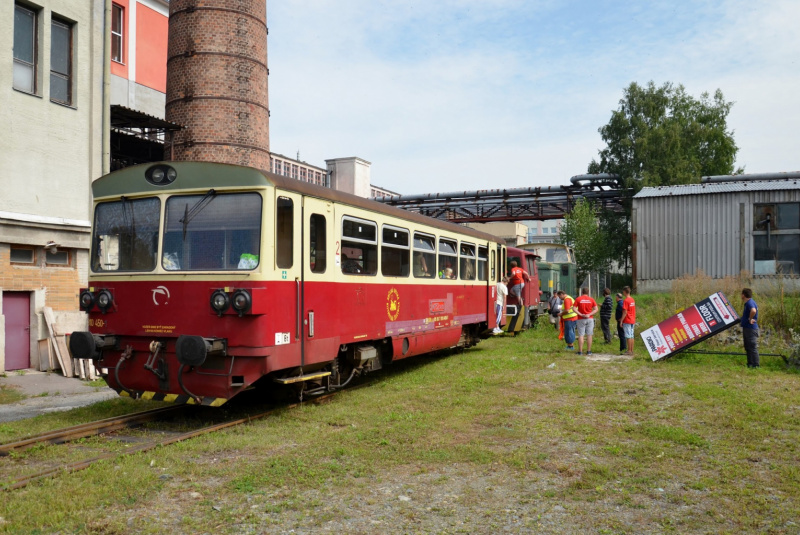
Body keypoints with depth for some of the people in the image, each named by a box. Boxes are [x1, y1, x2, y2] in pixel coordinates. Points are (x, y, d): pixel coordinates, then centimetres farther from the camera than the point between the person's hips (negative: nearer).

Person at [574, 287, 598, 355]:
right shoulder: (591, 299, 3)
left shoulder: (578, 299, -1)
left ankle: (580, 351, 1)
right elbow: (596, 309, -4)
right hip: (590, 319, 1)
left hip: (581, 319, -1)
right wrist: (589, 315, -10)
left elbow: (574, 308, -10)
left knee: (581, 335, 1)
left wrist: (580, 314, -11)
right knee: (589, 335, 6)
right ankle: (588, 351, 8)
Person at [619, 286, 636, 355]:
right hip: (632, 320, 8)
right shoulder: (632, 299, 10)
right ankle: (632, 351, 13)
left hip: (627, 321, -8)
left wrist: (621, 321, -12)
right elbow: (633, 310, 15)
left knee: (628, 336, -4)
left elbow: (625, 312, -17)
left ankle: (629, 351, -3)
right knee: (631, 336, 10)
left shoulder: (626, 300, -15)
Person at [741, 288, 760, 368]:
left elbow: (753, 311, -39)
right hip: (747, 328, 11)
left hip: (751, 329, -11)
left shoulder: (750, 303, -18)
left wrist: (750, 319, -26)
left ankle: (756, 365, -1)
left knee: (753, 348, -5)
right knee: (748, 348, 16)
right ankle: (750, 364, 23)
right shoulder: (748, 303, 14)